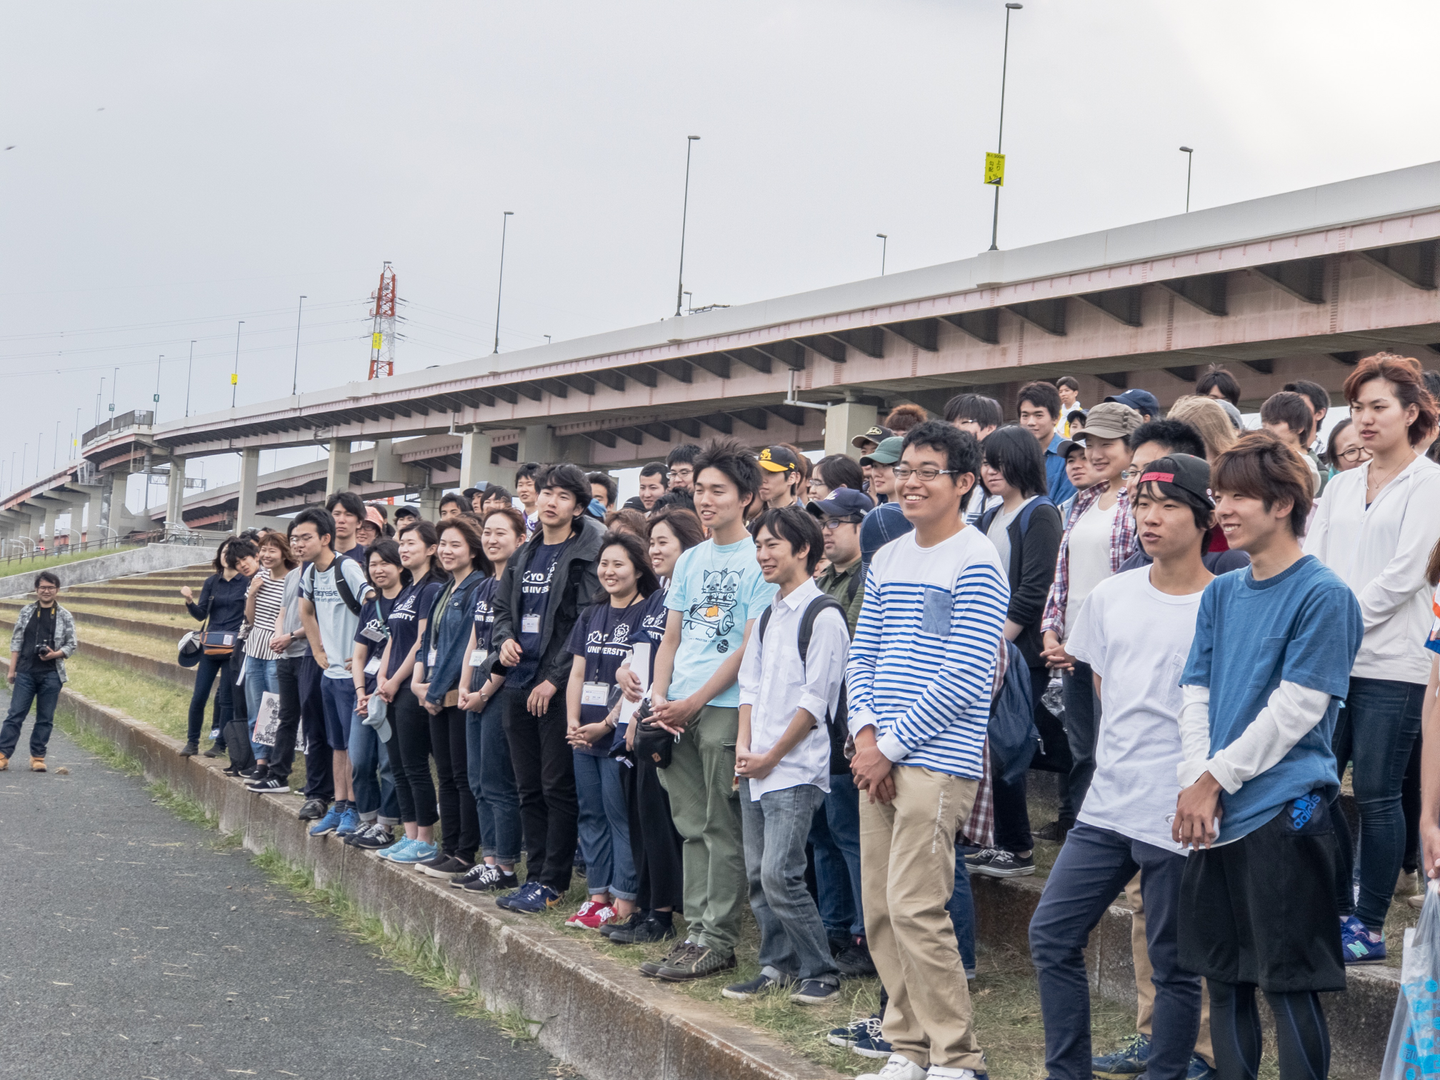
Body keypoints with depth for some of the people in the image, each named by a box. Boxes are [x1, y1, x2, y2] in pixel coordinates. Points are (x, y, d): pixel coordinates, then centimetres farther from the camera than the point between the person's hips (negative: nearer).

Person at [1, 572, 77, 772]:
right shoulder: (26, 612, 7)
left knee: (45, 718, 4)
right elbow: (16, 641, 8)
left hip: (51, 674, 0)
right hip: (26, 672, 0)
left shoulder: (65, 617, 4)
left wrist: (55, 654, -14)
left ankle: (38, 757, 11)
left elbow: (72, 645, 4)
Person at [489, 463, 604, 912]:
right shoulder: (523, 556, 16)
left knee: (558, 787, -3)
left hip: (559, 688, -7)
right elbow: (502, 607, 23)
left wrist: (554, 678, -15)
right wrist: (504, 639, 1)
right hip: (518, 683, 7)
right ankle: (535, 874, 19)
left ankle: (552, 883, 2)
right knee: (529, 787, 11)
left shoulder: (586, 556, -7)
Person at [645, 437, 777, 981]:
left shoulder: (759, 559, -6)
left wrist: (693, 702, -12)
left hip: (726, 709, -7)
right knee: (693, 828, 11)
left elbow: (750, 648, -11)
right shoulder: (690, 560, 16)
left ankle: (718, 940, 2)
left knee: (722, 831, -3)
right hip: (679, 712, 7)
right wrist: (659, 696, 2)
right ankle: (697, 930, 17)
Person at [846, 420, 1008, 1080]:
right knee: (879, 909, 8)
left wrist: (891, 746, -12)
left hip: (937, 761, -7)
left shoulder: (976, 564, -8)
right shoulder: (887, 560, 15)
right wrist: (865, 733, 0)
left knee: (915, 907, -11)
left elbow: (963, 678, -14)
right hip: (880, 757, 8)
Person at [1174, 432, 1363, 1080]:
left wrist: (1215, 778, -11)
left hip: (1284, 812, -6)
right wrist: (1195, 787, -5)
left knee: (1290, 985, -1)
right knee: (1224, 978, 13)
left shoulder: (1323, 594, -8)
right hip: (1214, 815, 7)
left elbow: (1295, 709, -13)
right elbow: (1196, 693, 9)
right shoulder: (1221, 593, 12)